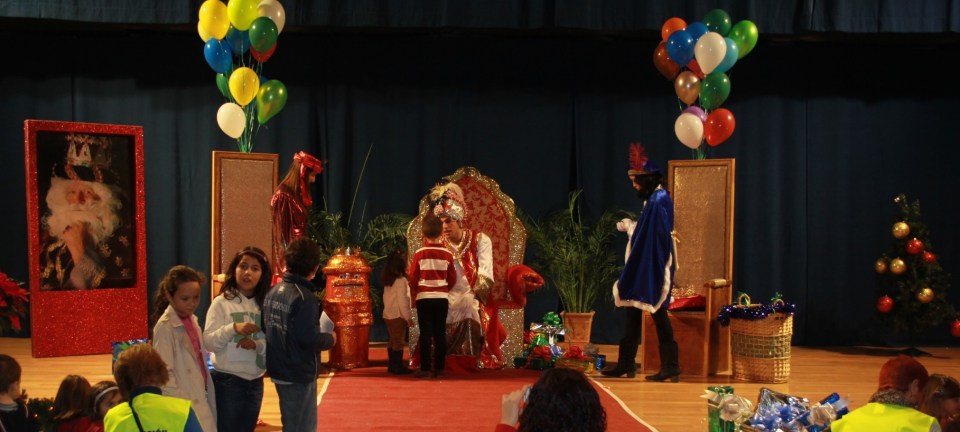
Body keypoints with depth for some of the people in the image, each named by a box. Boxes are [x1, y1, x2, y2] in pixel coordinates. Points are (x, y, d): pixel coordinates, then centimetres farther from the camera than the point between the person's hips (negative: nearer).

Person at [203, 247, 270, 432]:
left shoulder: (264, 304, 6)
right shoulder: (222, 302, -6)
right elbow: (208, 342, -13)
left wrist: (258, 344, -18)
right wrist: (233, 328, -27)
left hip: (255, 382, 5)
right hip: (227, 382, -5)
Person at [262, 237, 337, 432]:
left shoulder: (273, 291, 5)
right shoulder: (303, 296, -21)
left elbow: (266, 328, 14)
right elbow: (309, 338, -26)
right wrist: (330, 338, -8)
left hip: (279, 370, 8)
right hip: (299, 374, -8)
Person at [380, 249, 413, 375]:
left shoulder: (387, 281, 9)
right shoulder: (401, 280, -15)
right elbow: (402, 301, -17)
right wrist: (408, 317, -12)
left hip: (387, 315, 8)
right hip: (398, 316, -8)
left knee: (392, 341, 13)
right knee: (399, 342, -5)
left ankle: (392, 365, 17)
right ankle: (398, 366, -4)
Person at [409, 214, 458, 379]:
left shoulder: (420, 253, -7)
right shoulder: (447, 254, -2)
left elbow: (412, 278, -2)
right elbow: (452, 279, 3)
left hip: (424, 297, -2)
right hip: (442, 298, 2)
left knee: (426, 334, 2)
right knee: (440, 334, 6)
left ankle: (425, 369, 0)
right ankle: (439, 368, 8)